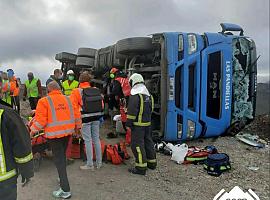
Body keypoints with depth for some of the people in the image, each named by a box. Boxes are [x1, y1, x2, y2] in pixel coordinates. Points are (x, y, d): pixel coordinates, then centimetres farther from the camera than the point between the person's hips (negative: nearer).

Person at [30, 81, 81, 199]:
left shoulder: (44, 101, -8)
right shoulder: (67, 99, 6)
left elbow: (41, 120, -13)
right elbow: (75, 114, 9)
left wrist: (33, 130, 3)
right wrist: (77, 127, 23)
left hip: (54, 133, -5)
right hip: (68, 131, 5)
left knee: (59, 159, 0)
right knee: (62, 155, 24)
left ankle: (65, 190, 2)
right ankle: (62, 177, 40)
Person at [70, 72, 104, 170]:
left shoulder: (77, 92, -10)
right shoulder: (97, 90, 3)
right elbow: (102, 105, 8)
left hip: (85, 119, -4)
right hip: (96, 118, 5)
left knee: (88, 140, 3)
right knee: (96, 138, 14)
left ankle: (89, 164, 11)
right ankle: (99, 162, 24)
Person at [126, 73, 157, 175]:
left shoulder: (135, 95, -15)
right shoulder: (148, 94, 13)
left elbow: (132, 111, -18)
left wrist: (129, 122, -12)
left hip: (138, 124, -9)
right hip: (148, 123, 9)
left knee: (137, 144, -3)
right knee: (148, 141, 18)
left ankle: (141, 167, -1)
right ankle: (152, 162, 30)